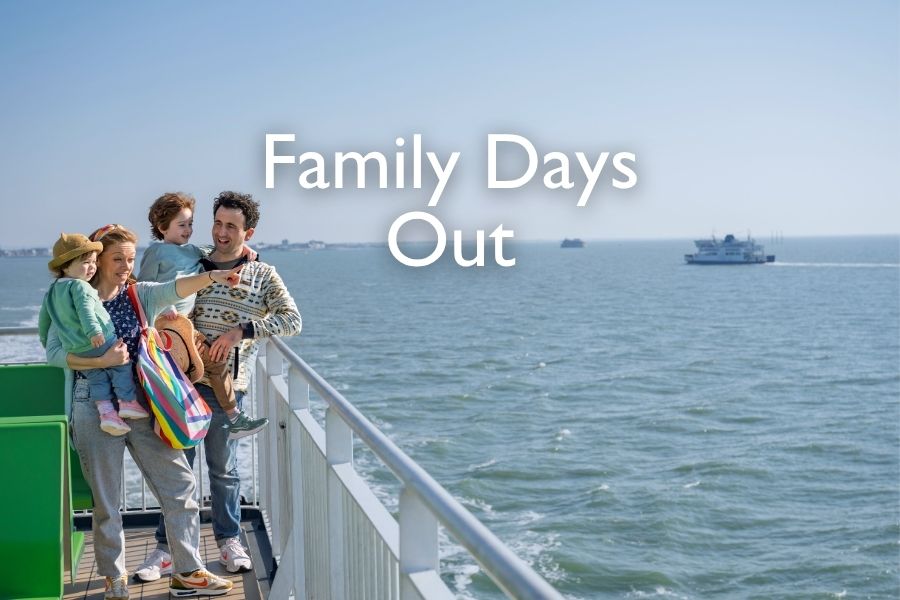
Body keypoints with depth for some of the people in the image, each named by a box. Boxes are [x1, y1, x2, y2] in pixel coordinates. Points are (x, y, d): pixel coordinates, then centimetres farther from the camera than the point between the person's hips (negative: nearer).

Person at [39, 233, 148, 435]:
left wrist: (45, 339, 42)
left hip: (76, 350, 8)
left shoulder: (52, 291, 19)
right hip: (101, 341, -7)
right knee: (121, 366, 7)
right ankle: (127, 402, 3)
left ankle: (106, 413, -2)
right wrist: (94, 331, -35)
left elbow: (44, 318, 28)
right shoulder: (80, 286, -9)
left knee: (97, 379, 10)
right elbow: (85, 310, -25)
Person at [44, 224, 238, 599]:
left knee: (179, 483, 0)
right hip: (96, 409, -3)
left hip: (142, 404, 3)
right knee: (106, 499, 6)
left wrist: (210, 277, -34)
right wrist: (103, 361, -21)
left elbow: (173, 290, -16)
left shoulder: (139, 295, 5)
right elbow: (54, 352, -10)